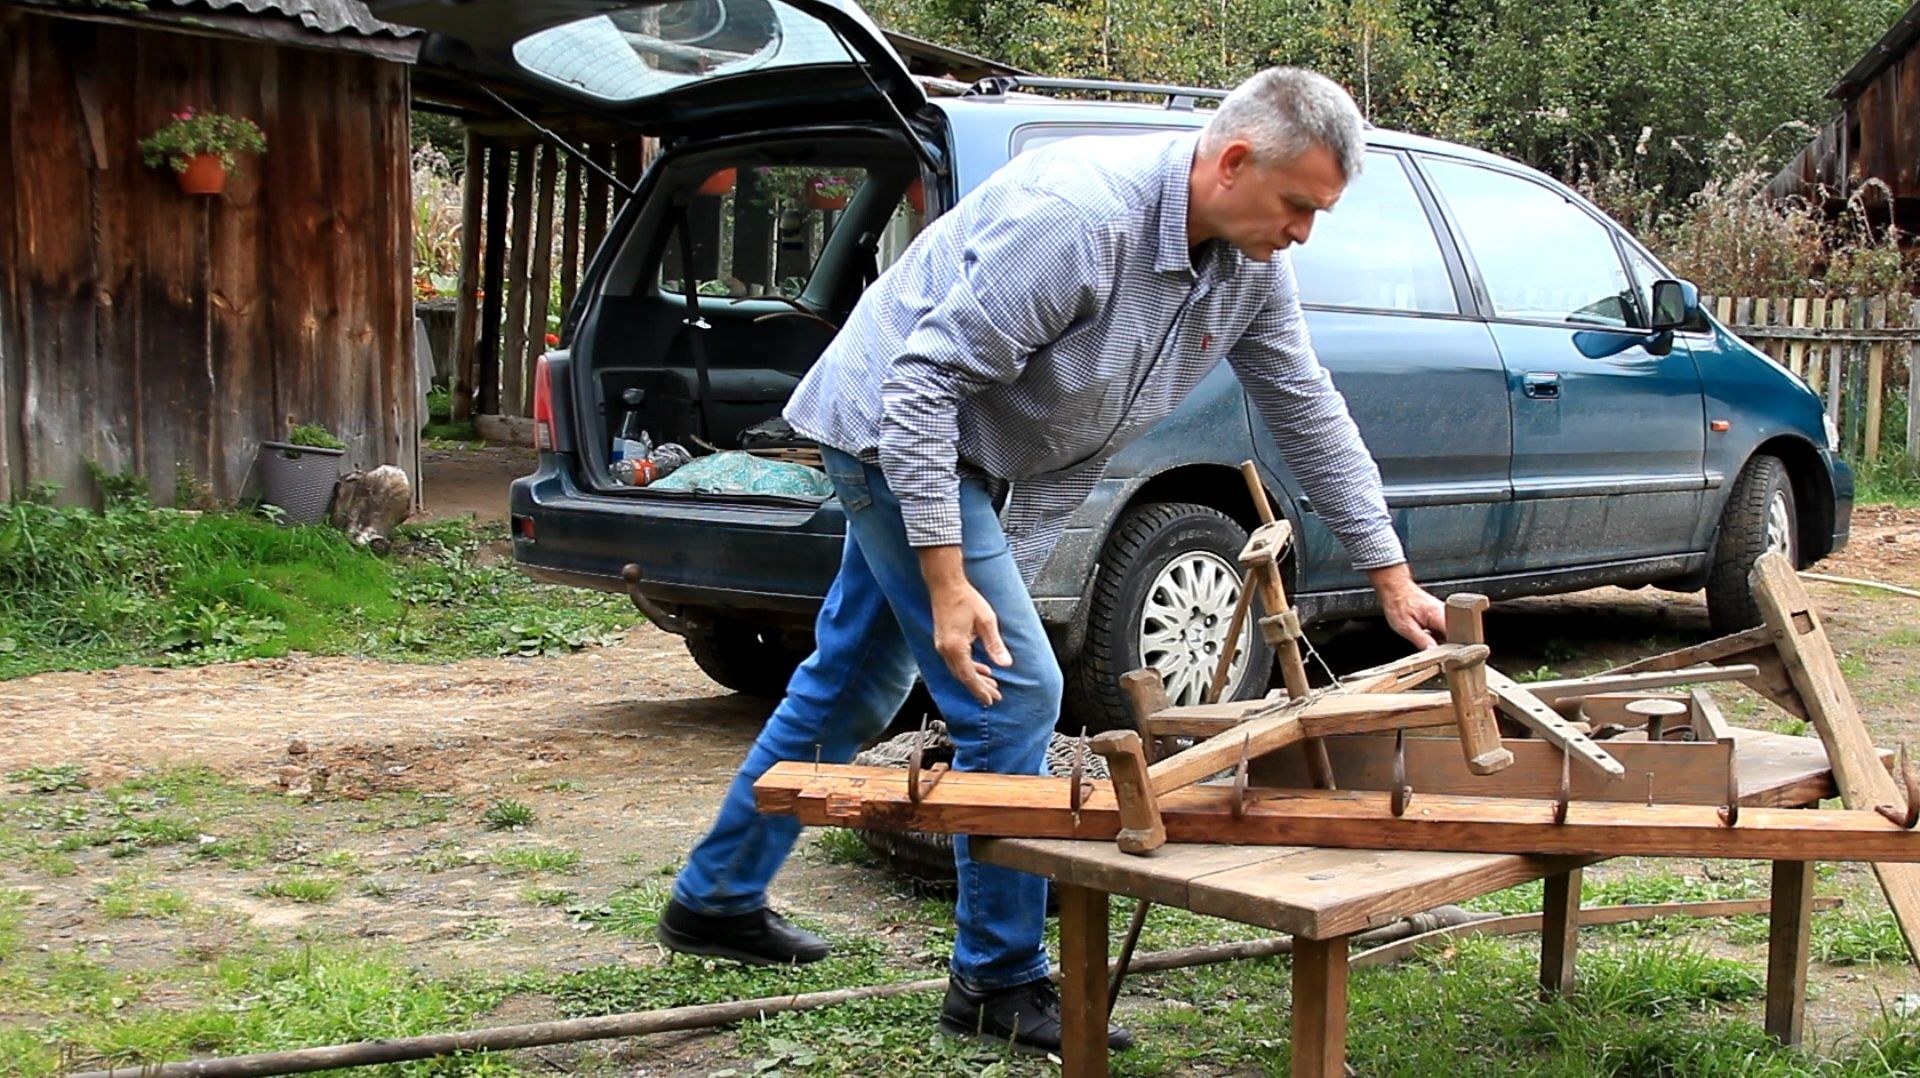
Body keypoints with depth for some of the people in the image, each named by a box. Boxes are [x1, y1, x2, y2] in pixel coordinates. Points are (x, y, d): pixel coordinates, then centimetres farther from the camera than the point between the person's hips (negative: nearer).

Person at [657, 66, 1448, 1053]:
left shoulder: (1251, 264, -5)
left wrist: (1391, 578, 4)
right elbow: (925, 378, -30)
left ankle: (715, 901, 33)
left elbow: (1309, 414, 4)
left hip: (958, 451, 9)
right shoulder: (1078, 216, -31)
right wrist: (947, 578, -32)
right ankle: (1000, 984, 2)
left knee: (848, 689, 17)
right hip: (894, 428, -9)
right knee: (1016, 695, -12)